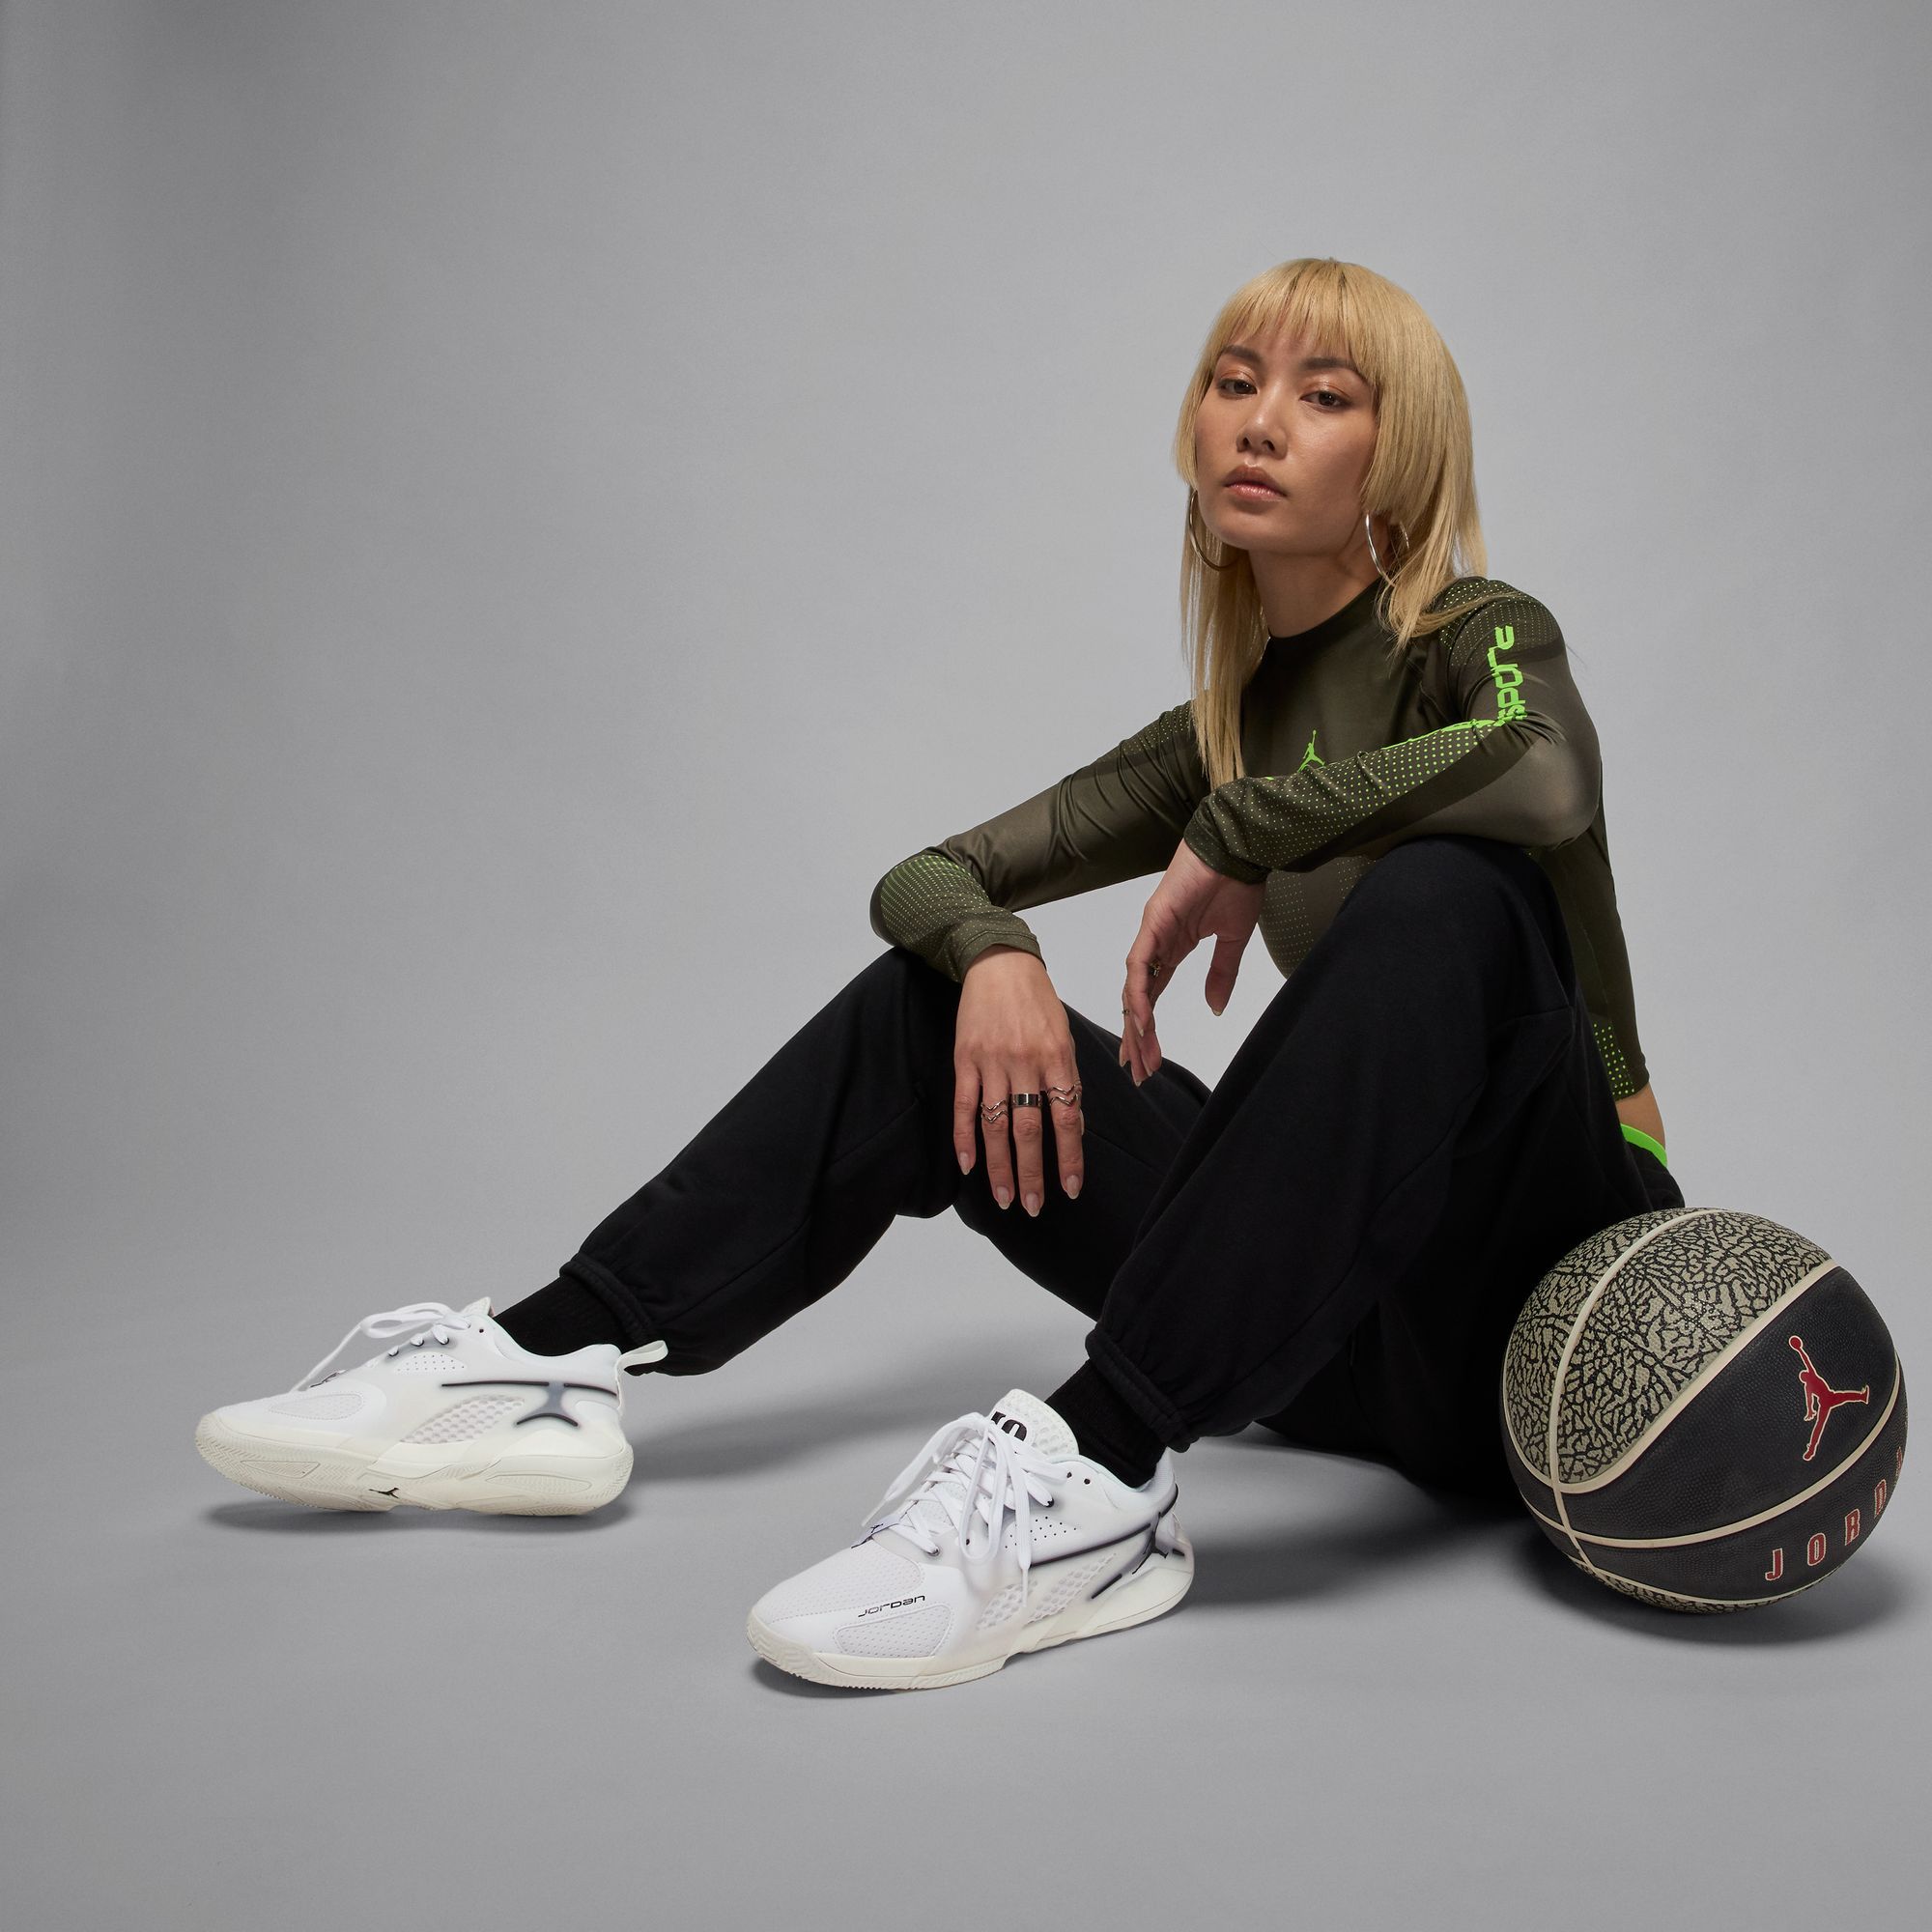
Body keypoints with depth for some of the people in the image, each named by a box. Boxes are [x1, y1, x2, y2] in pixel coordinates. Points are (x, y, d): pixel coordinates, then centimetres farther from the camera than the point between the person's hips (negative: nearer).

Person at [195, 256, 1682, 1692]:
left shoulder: (1480, 635, -7)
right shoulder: (1227, 728, 11)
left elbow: (1547, 771, -34)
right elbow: (927, 875, 9)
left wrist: (1241, 841, -21)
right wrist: (994, 956, -14)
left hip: (1541, 1304, -5)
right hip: (1345, 1312, 5)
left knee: (1446, 895, -33)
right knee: (931, 1007, 1)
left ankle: (1102, 1479, -37)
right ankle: (552, 1367, -9)